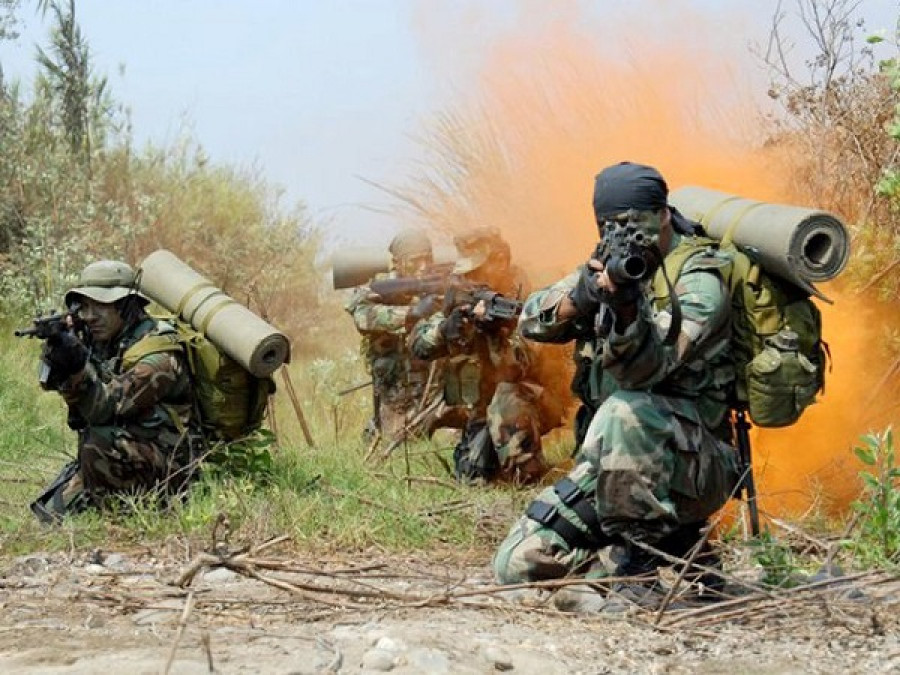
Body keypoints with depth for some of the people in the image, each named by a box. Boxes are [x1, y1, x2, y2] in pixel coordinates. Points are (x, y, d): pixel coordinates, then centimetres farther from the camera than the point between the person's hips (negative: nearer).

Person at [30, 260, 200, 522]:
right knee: (51, 513, 0)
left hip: (164, 471, -8)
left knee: (98, 440, -32)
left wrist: (79, 366, -38)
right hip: (115, 460, 8)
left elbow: (107, 407, -26)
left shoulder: (159, 355, -19)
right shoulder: (102, 342, 6)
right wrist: (60, 365, -18)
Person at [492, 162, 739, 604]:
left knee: (623, 413, -39)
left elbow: (649, 367, -24)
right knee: (518, 566, -6)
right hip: (613, 464, 7)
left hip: (695, 464, -7)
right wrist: (579, 296, -20)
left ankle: (638, 554, -21)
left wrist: (625, 304, -43)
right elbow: (532, 322, 1)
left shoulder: (699, 280, -10)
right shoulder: (614, 265, 10)